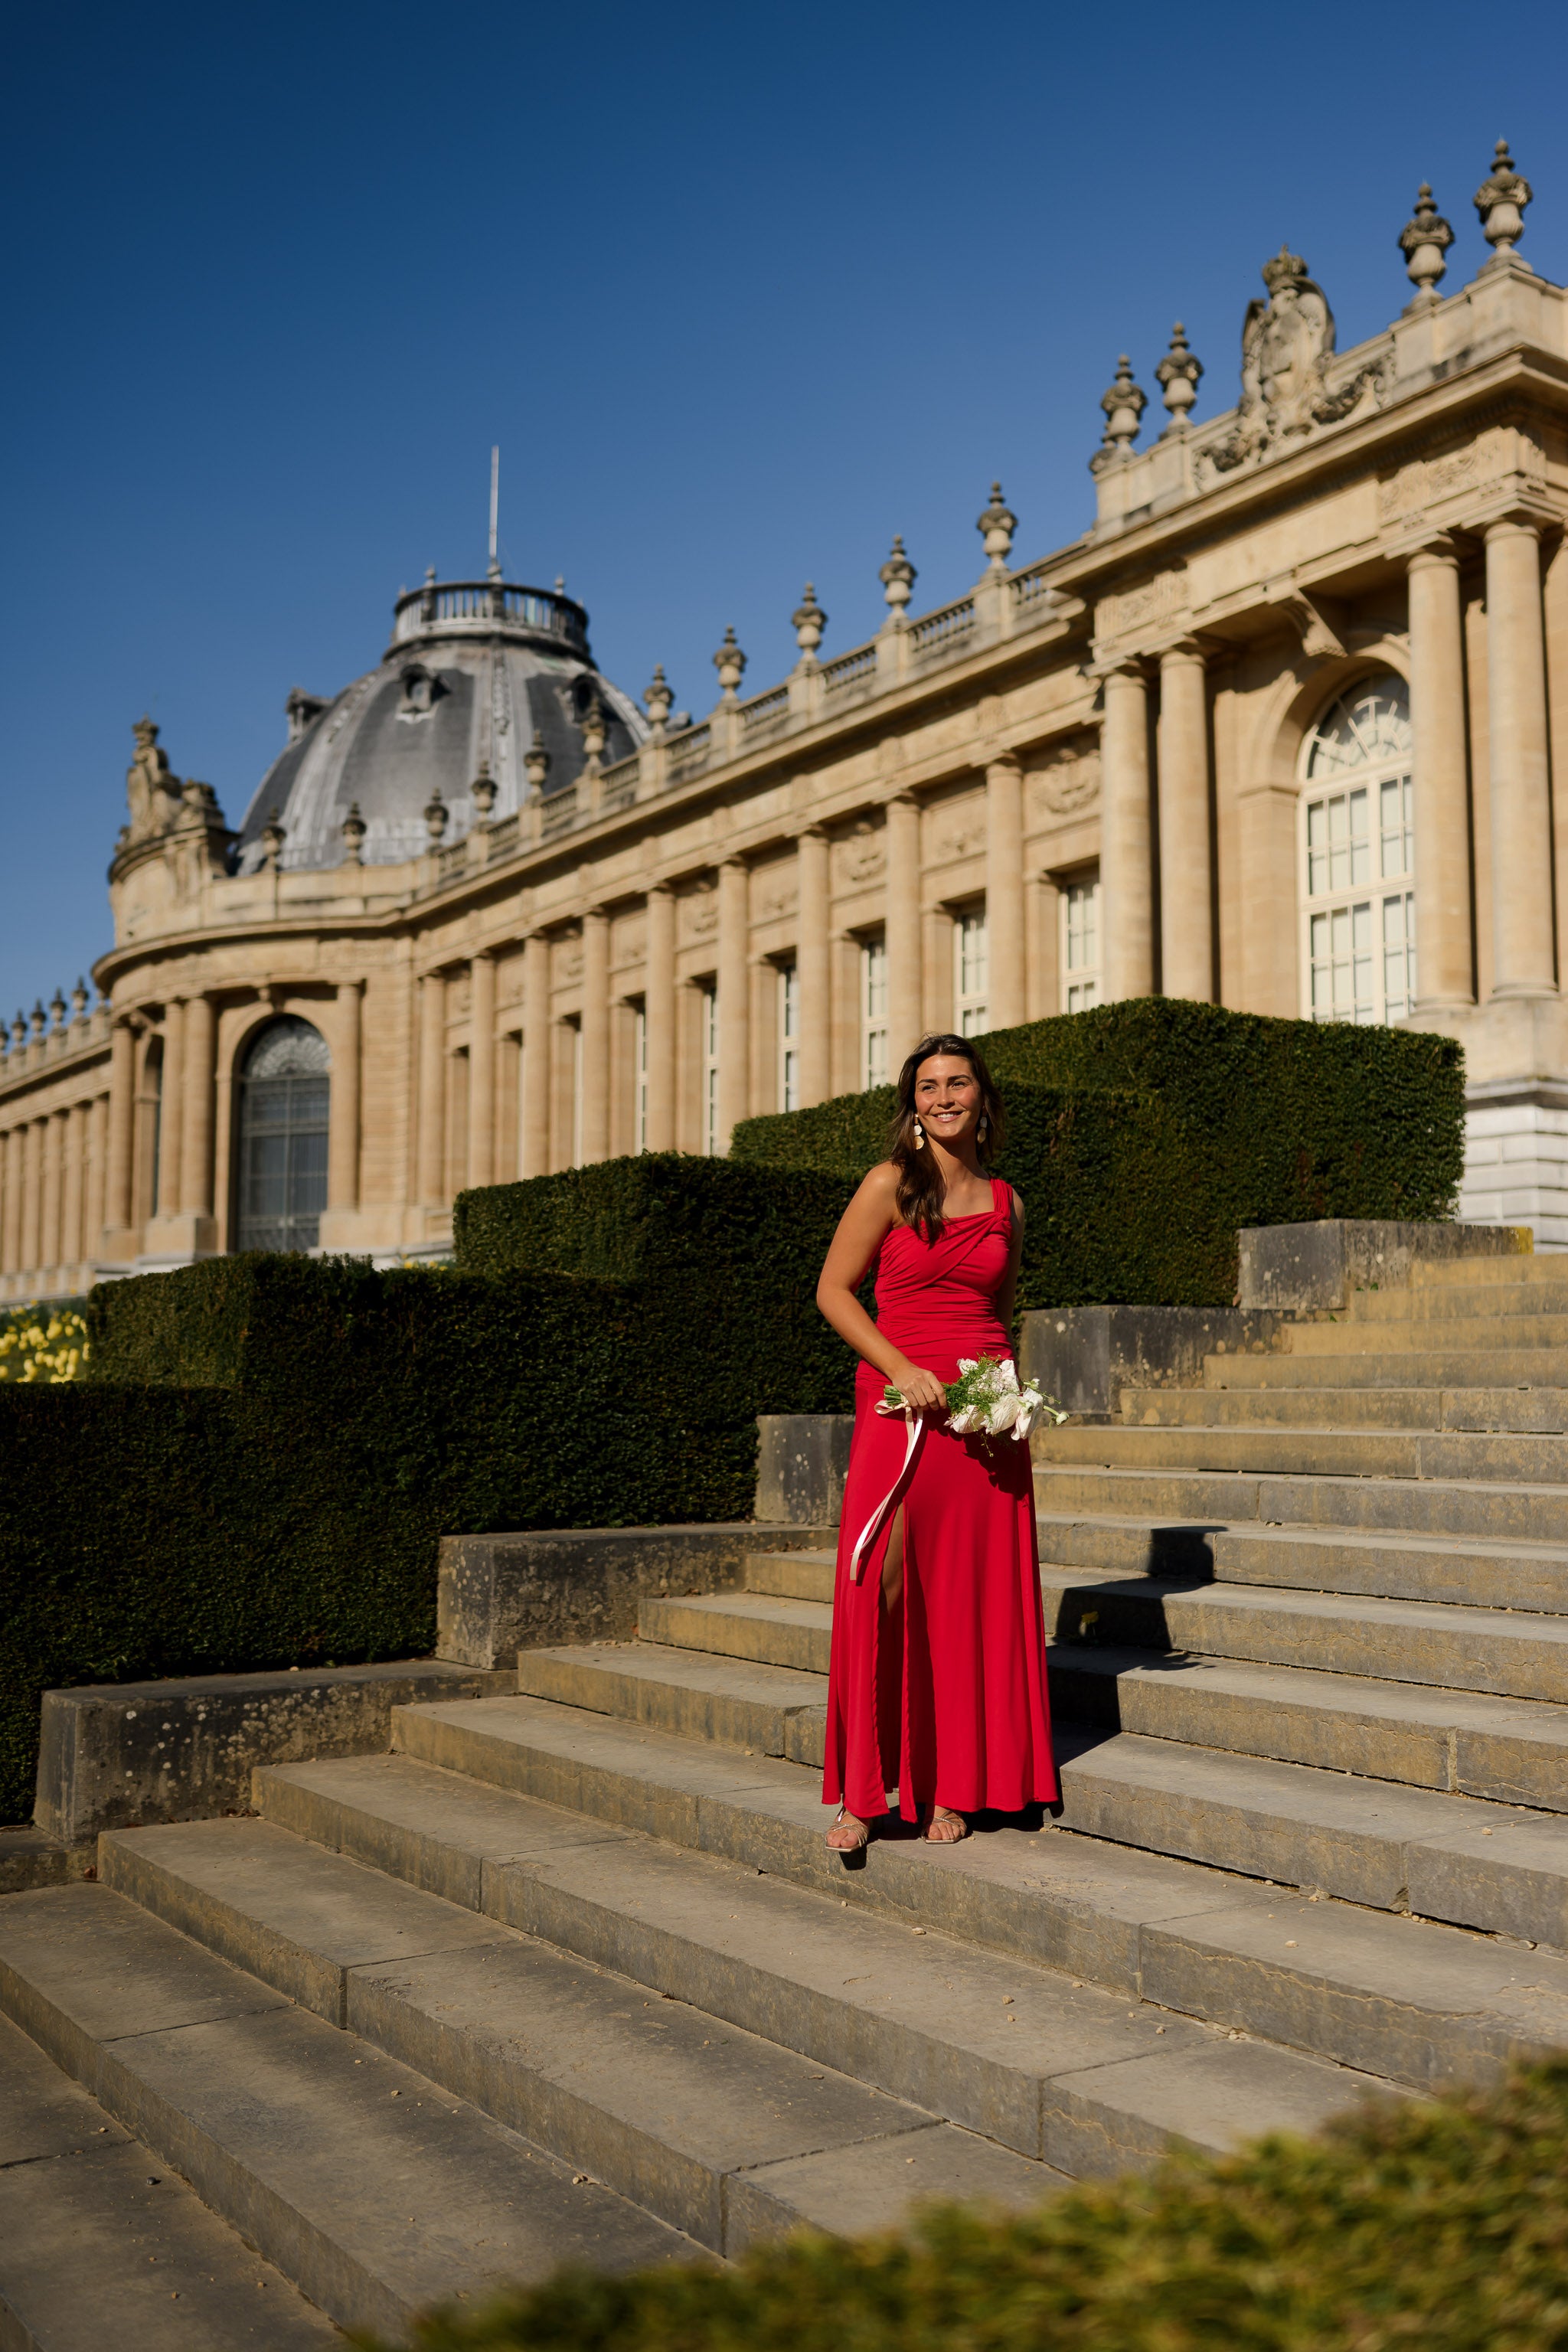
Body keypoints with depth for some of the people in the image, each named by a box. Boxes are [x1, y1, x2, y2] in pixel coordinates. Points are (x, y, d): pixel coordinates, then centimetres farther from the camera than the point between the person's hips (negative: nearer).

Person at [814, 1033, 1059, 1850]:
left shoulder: (1006, 1203, 12)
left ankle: (953, 1789, 15)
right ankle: (863, 1793, 5)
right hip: (899, 1407, -3)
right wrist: (902, 1369, -12)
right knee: (881, 1594, -6)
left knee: (976, 1598, 3)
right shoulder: (890, 1185, 0)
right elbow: (833, 1291, -1)